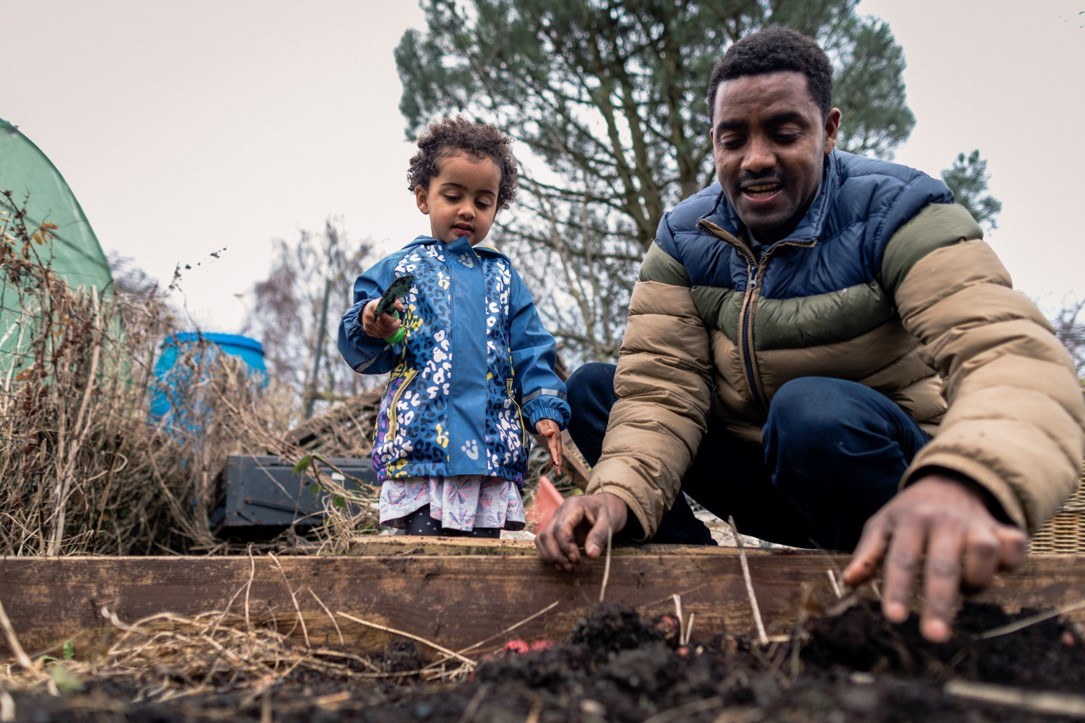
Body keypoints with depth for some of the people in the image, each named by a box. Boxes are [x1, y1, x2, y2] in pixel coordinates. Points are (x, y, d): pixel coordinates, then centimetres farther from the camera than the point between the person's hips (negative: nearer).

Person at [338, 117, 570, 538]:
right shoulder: (397, 270, 10)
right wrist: (370, 328, -16)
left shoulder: (503, 277, 17)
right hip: (418, 447, -2)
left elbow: (531, 353, 14)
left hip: (494, 450, 2)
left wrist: (546, 411, 0)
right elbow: (359, 354, 6)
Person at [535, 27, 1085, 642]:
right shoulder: (684, 239, -4)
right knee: (593, 390, -7)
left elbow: (1014, 355, -32)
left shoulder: (896, 212, -17)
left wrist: (958, 484, -55)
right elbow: (661, 386, -13)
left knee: (816, 409, -37)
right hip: (769, 486, 4)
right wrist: (620, 492, -35)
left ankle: (919, 621, -13)